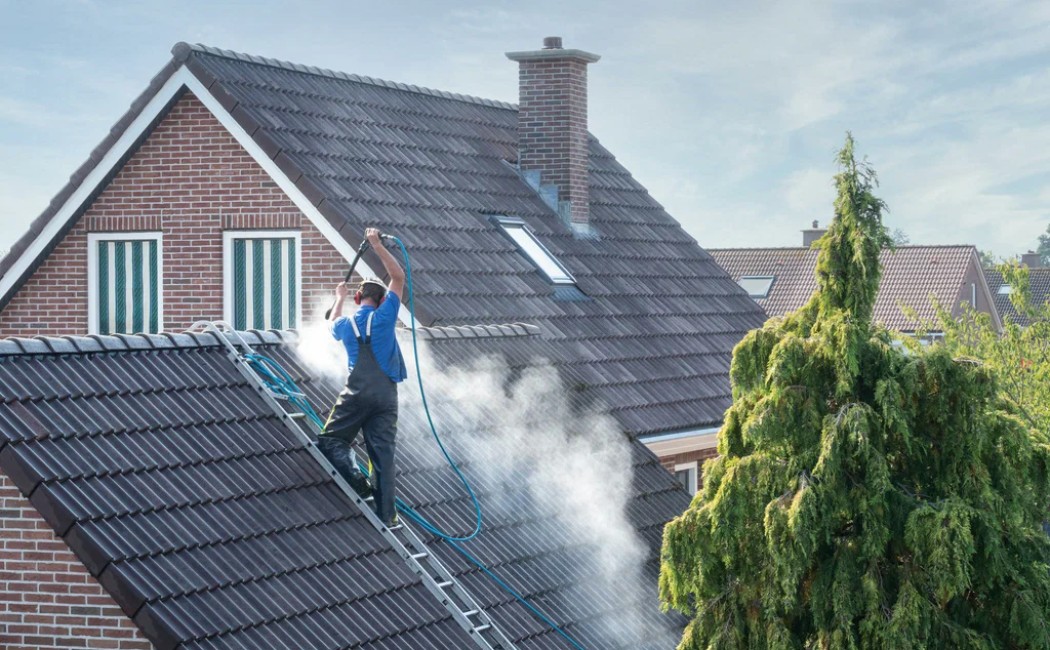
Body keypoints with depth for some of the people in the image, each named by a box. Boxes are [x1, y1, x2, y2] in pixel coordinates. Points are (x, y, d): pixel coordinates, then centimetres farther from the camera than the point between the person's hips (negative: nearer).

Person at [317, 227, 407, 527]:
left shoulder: (346, 324, 9)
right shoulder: (385, 317, 2)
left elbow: (332, 325, 37)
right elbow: (399, 277, 11)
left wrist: (339, 298, 51)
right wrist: (378, 246, 13)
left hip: (357, 393, -1)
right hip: (386, 393, 1)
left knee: (331, 440, 6)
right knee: (383, 452, 1)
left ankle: (358, 482, -19)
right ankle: (386, 515, -1)